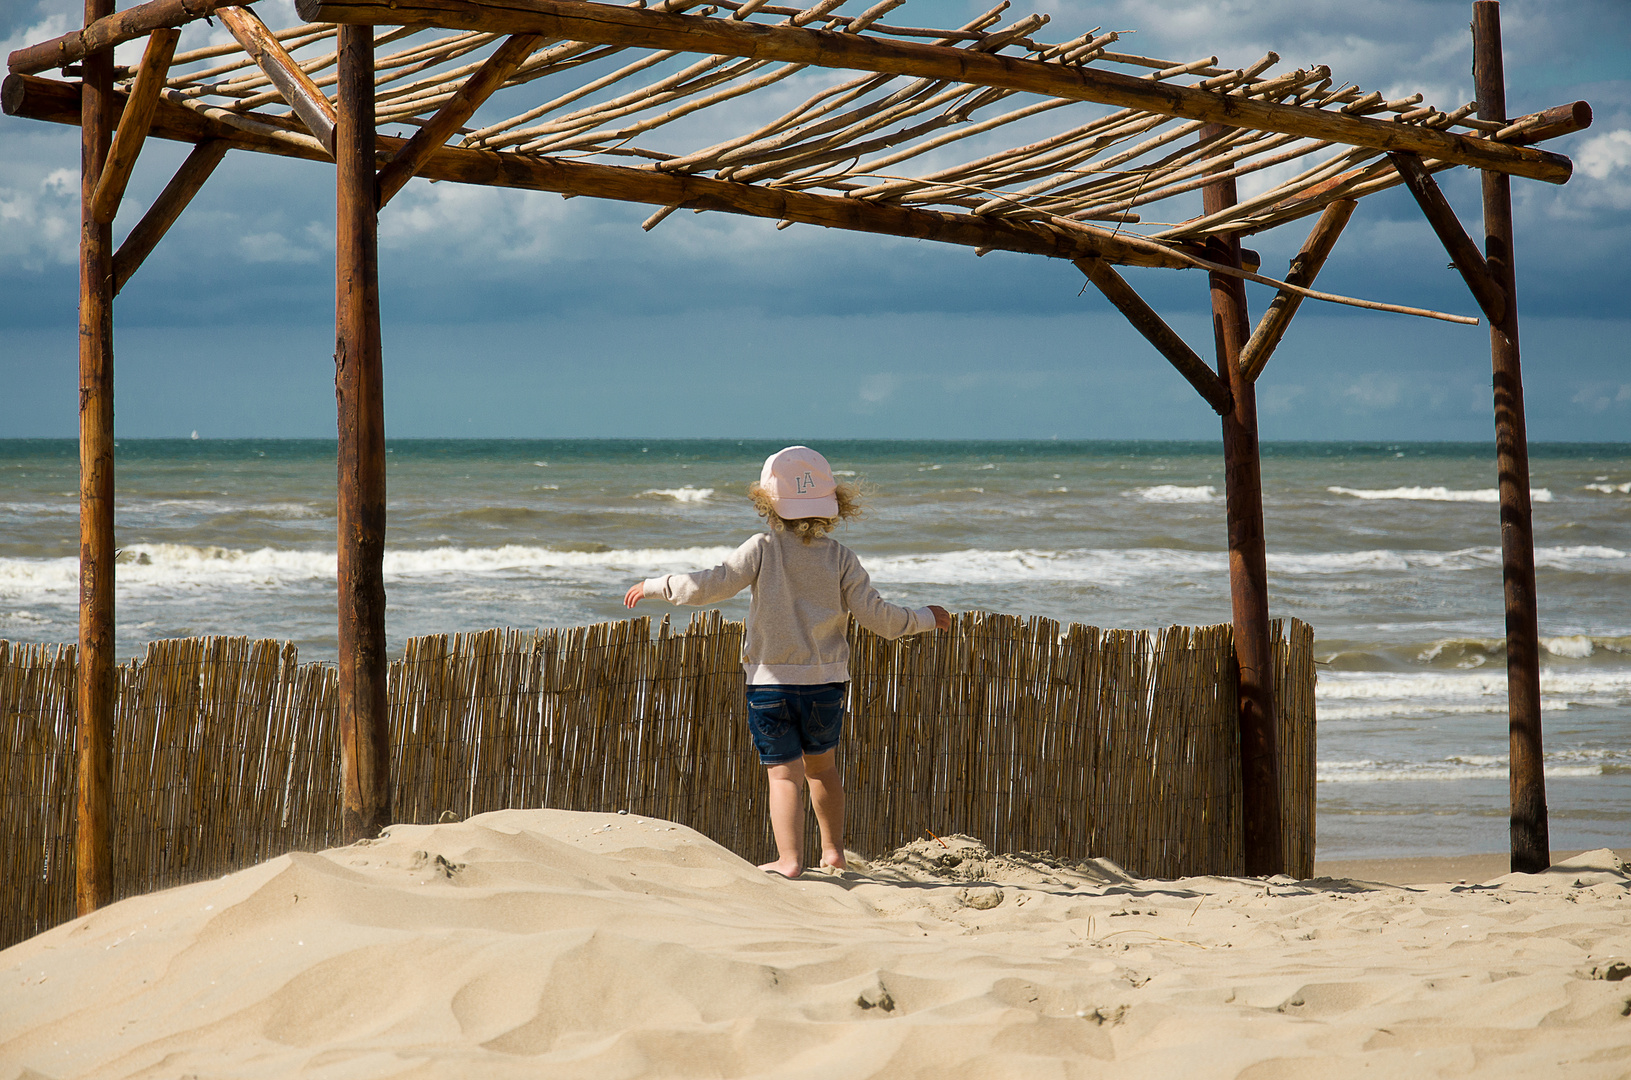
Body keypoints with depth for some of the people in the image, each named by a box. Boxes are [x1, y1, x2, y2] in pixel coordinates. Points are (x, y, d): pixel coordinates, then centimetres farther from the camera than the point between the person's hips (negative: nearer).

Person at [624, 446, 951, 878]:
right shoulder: (840, 558, -2)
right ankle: (833, 849, 29)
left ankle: (789, 858, -14)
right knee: (822, 766, 22)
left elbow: (708, 586, -11)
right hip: (826, 682, 3)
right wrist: (926, 617, 12)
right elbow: (877, 617, -4)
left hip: (770, 682, -3)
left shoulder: (764, 548, -8)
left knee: (783, 773, -2)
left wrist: (655, 586, 4)